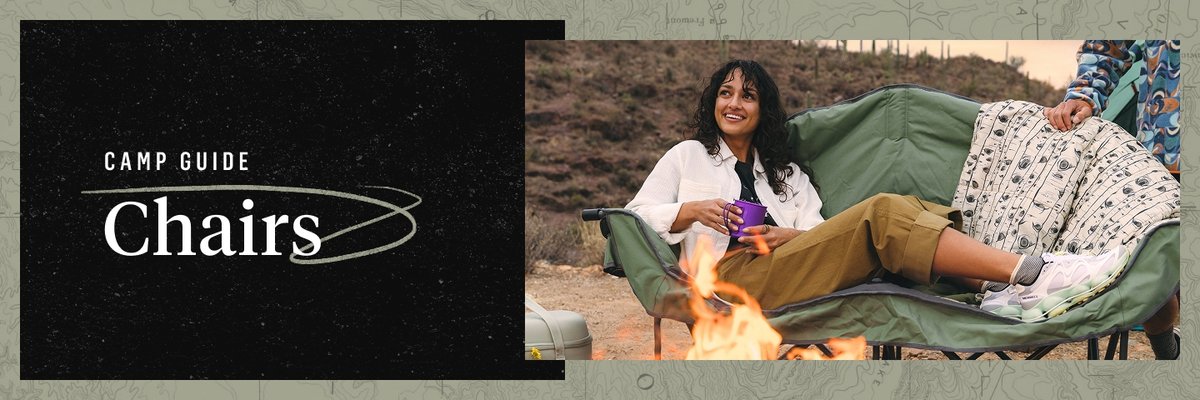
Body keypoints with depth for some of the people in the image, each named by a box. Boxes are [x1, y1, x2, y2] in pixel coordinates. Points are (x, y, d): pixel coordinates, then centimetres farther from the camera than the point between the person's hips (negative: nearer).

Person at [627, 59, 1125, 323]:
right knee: (882, 212, -27)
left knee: (891, 212, -22)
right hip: (732, 277, -5)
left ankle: (1019, 288, -42)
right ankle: (1034, 274, -40)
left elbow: (823, 234, 18)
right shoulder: (687, 157, 22)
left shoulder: (786, 172, 32)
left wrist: (791, 236, -4)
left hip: (783, 265, 5)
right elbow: (633, 220, 11)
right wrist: (692, 211, -6)